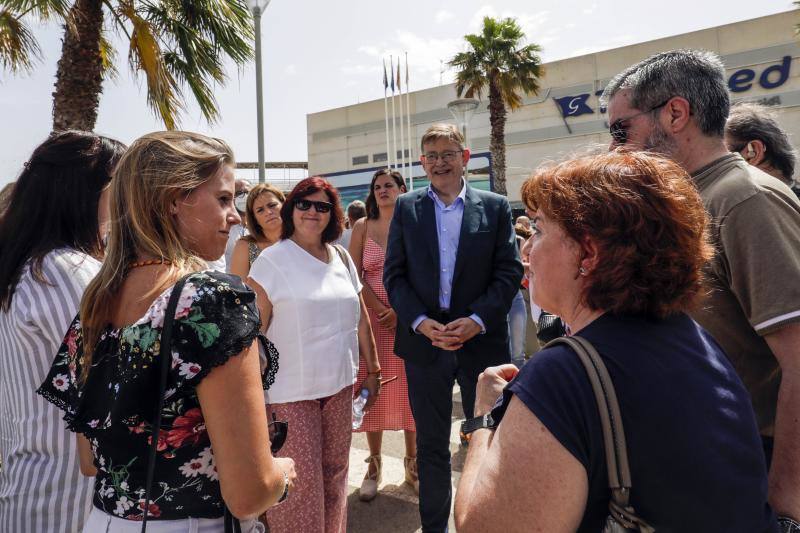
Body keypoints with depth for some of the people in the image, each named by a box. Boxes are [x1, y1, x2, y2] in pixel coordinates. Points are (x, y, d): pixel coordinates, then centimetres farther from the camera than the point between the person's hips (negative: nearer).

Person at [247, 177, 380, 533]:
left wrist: (372, 369, 13)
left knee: (335, 473, 16)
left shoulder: (341, 257, 7)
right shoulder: (271, 261, -9)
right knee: (299, 483, 3)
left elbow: (359, 317, 12)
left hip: (339, 384, 5)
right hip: (291, 391, -5)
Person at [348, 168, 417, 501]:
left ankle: (412, 462, 22)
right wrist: (381, 311, -10)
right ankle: (374, 464, 19)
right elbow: (355, 277, 0)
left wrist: (401, 311, -14)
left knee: (410, 388, 6)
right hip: (373, 318, 0)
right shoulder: (363, 227, 5)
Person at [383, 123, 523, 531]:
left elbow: (509, 271, -1)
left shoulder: (495, 207, 3)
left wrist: (476, 320, -14)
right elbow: (394, 274, 1)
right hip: (423, 340, 1)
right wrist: (421, 322, -12)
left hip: (482, 340, 0)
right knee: (431, 445, 14)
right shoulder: (406, 208, 5)